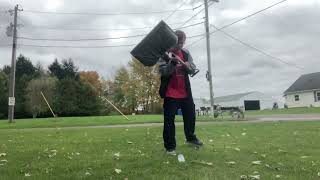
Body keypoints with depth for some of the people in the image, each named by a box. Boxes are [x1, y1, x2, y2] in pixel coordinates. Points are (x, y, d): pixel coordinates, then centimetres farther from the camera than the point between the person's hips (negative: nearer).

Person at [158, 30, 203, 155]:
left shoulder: (186, 53, 8)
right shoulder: (165, 54, -8)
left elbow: (193, 70, 5)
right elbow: (163, 71, -17)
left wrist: (188, 67, -17)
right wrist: (173, 63, -31)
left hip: (185, 92, 5)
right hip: (170, 93, -5)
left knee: (190, 115, 17)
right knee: (169, 120, -1)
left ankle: (190, 138, 40)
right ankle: (170, 146, 12)